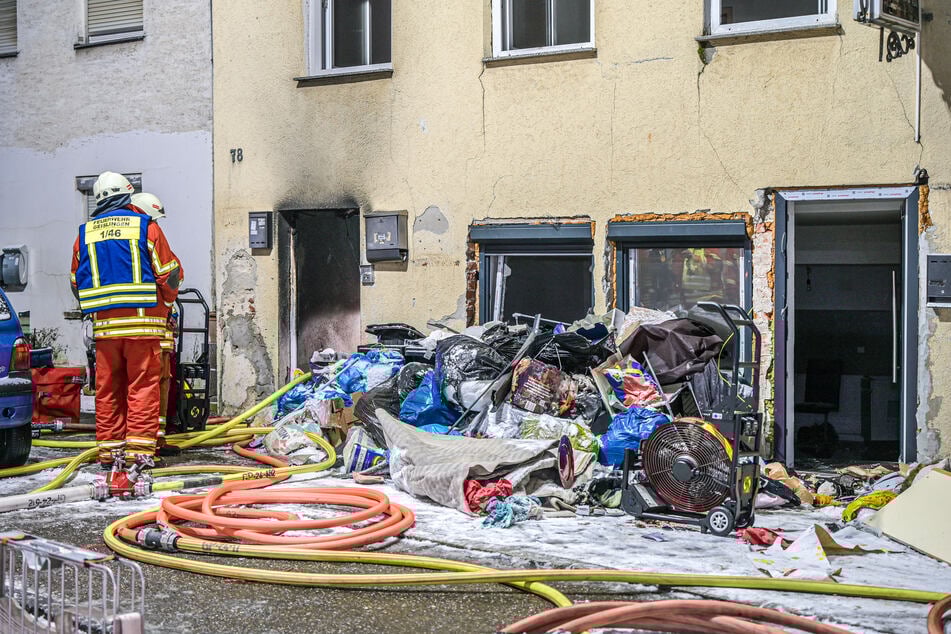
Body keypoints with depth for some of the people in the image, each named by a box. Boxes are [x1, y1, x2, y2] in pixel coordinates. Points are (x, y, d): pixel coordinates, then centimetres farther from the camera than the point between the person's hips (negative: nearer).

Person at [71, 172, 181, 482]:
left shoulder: (85, 233, 9)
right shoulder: (145, 227, -1)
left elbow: (76, 281, 16)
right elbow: (169, 273, -1)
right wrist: (166, 303, 17)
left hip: (104, 323, 3)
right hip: (143, 322, -3)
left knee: (108, 388, 9)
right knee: (143, 386, -1)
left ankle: (109, 448, 13)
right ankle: (139, 449, -6)